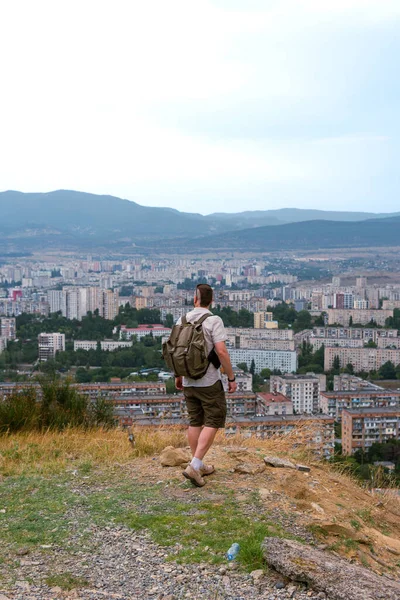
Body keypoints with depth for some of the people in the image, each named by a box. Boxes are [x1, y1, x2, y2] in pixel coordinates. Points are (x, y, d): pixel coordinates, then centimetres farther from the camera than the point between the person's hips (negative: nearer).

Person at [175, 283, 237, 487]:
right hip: (209, 382, -6)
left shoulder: (182, 321, 3)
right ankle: (194, 466, -7)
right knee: (214, 422, 3)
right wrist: (232, 378, -11)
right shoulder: (214, 321, -14)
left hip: (189, 382, 6)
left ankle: (199, 466, 22)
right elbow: (221, 351, -20)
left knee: (196, 422, 15)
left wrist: (178, 376, 20)